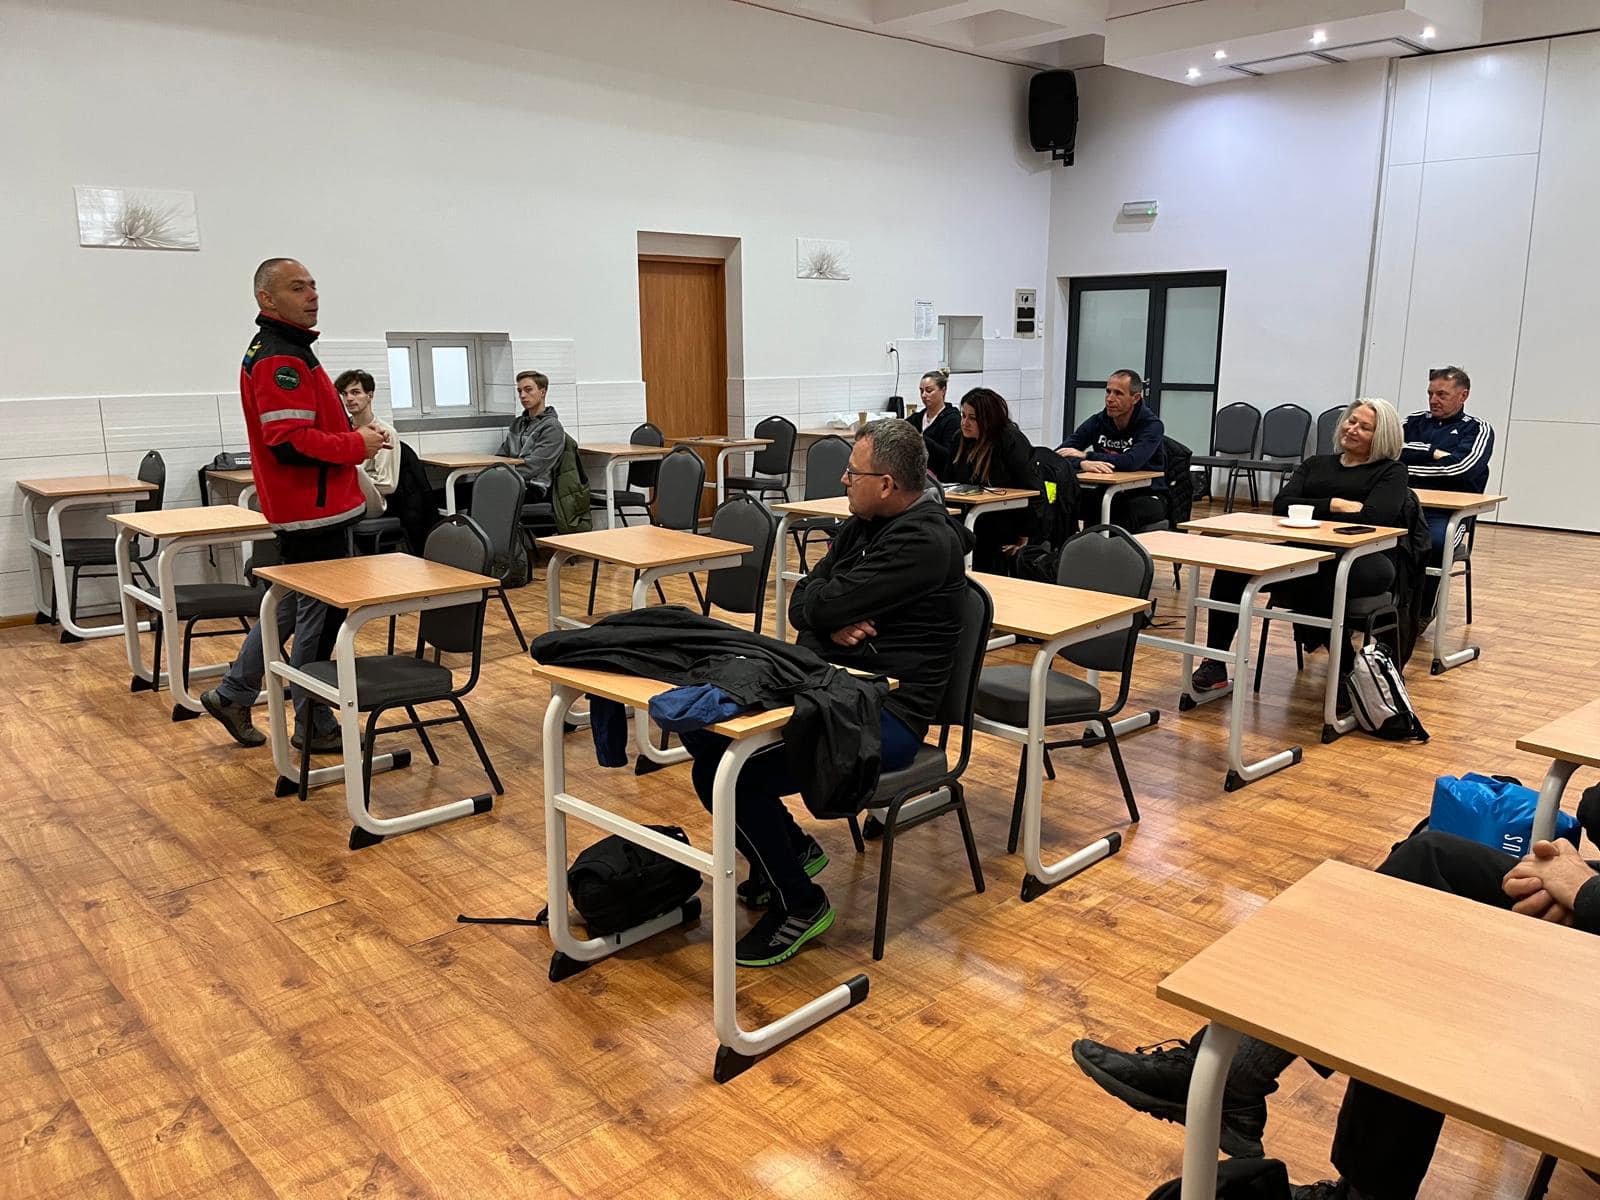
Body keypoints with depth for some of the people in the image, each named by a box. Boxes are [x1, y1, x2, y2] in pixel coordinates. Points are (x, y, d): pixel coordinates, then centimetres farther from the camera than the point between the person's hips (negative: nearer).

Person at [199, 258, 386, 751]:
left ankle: (232, 695, 31)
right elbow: (292, 442, -26)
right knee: (319, 617, 0)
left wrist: (353, 434, 7)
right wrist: (358, 445, -14)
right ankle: (313, 726, 13)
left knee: (292, 606, 20)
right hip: (313, 509, -10)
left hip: (303, 507, 11)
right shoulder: (280, 359, -18)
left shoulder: (283, 350, 17)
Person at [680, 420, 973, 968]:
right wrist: (832, 624, -14)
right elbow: (801, 603, 7)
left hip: (886, 713, -10)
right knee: (703, 727, 4)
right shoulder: (864, 524, 12)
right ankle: (791, 847, 20)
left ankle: (799, 905, -2)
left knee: (723, 772, -24)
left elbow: (823, 604, -22)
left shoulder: (925, 542, -18)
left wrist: (827, 606, 1)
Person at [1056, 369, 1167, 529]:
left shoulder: (1152, 425, -12)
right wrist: (1083, 464, -33)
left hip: (1146, 496, -4)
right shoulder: (1097, 421, -1)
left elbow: (1131, 462, -30)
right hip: (1107, 493, 4)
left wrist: (1085, 455, -24)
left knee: (1128, 511, -39)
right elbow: (1058, 454, -11)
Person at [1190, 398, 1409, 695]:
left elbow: (1373, 517, -8)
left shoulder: (1391, 471, 12)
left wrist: (1312, 513, -4)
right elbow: (1281, 505, 8)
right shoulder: (1316, 464, 25)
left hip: (1362, 560, -4)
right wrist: (1334, 505, -3)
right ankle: (1214, 665, -21)